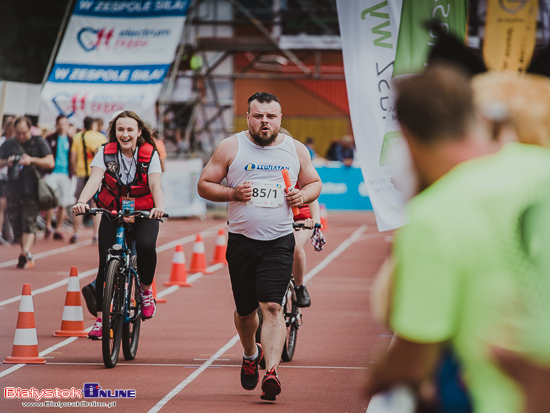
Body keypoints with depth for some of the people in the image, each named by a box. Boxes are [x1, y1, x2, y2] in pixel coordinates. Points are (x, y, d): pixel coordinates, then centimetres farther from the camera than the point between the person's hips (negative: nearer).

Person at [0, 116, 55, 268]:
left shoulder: (38, 142, 3)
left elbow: (50, 163, -3)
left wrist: (32, 160, -17)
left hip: (32, 191, -4)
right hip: (13, 191, 4)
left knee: (29, 224, -14)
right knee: (16, 224, 4)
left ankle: (25, 254, -24)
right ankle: (26, 256, 14)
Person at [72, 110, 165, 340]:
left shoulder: (150, 154, -6)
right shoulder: (106, 153, -5)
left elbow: (155, 184, -18)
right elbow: (94, 179, -19)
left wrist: (159, 207, -39)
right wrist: (81, 201, -38)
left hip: (143, 214, -1)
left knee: (146, 244, -31)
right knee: (106, 264, -10)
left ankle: (146, 289, -4)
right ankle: (100, 318, 1)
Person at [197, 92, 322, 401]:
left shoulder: (296, 150, 6)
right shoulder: (231, 148, 0)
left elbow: (315, 183, 18)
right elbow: (204, 185, 3)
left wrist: (304, 195, -5)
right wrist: (233, 193, -15)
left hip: (279, 241, -1)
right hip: (242, 240, 1)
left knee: (272, 306, -14)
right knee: (245, 310, 12)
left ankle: (272, 372, -19)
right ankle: (251, 355, 41)